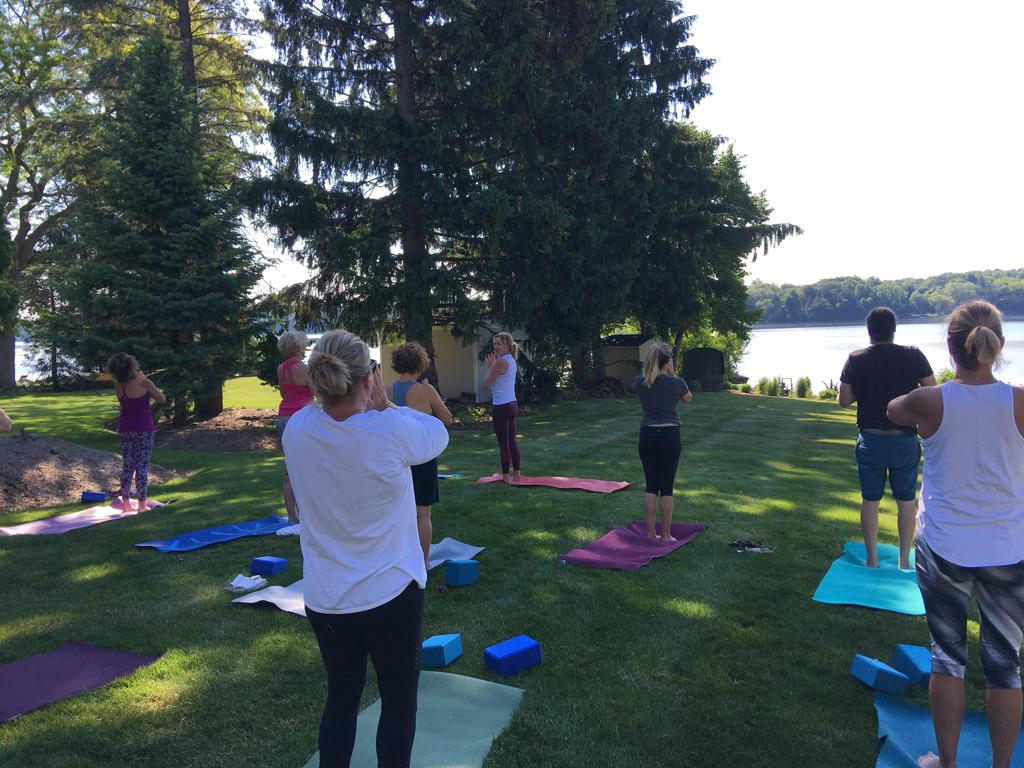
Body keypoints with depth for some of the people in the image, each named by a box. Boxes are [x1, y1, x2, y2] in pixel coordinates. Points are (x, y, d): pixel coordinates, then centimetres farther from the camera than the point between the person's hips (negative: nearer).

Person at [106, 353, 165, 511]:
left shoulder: (118, 385, -2)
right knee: (142, 467, 0)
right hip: (144, 429, -5)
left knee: (127, 466, 13)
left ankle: (126, 502, 18)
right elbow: (162, 399, -7)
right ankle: (142, 504, 2)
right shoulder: (143, 383, -16)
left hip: (125, 428, 5)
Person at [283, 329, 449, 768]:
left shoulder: (297, 430, -11)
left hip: (324, 596, 4)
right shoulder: (391, 431, -24)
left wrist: (372, 409, -1)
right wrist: (385, 404, 3)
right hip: (390, 592, -4)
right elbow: (437, 434, -2)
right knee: (399, 701, 16)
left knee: (341, 698, 22)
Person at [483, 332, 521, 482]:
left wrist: (491, 365, -1)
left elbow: (486, 383, -12)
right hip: (512, 404, 9)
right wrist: (493, 365, 14)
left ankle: (505, 477, 6)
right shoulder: (512, 361, 12)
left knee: (503, 443, -1)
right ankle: (516, 474, 21)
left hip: (501, 406, -9)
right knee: (512, 441, 15)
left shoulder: (500, 362, -16)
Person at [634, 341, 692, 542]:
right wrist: (672, 374, 8)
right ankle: (666, 535, 9)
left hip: (647, 436, 3)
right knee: (667, 488, 3)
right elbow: (689, 398, 11)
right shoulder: (676, 383, -10)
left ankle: (650, 533, 13)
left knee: (650, 486, 10)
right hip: (670, 436, -3)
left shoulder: (640, 382, -2)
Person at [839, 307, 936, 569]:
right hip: (905, 440, 0)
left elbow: (844, 400, -3)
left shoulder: (856, 360, -5)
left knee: (870, 500, 11)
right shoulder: (913, 356, -7)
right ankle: (904, 560, 19)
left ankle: (872, 560, 18)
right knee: (906, 500, 13)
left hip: (871, 440, 0)